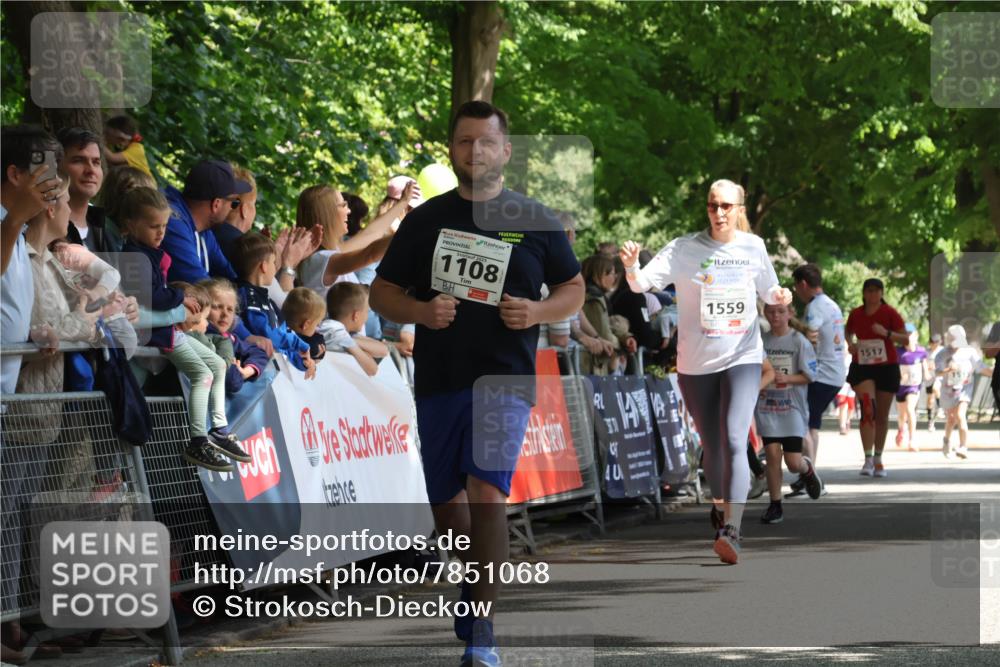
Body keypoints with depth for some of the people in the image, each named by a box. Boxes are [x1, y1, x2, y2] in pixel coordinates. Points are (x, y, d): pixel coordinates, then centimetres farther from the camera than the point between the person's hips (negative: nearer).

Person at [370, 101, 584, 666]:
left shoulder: (535, 222, 4)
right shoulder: (425, 220, 7)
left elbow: (574, 289, 12)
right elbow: (382, 291, 11)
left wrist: (537, 312, -10)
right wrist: (420, 312, -11)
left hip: (505, 377, -3)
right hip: (438, 380, 3)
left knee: (487, 493, -19)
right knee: (446, 501, 11)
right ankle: (475, 588, 39)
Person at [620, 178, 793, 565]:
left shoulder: (753, 248, 2)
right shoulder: (684, 249, -6)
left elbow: (767, 291, 17)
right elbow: (642, 283, -15)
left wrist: (779, 297, -6)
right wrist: (631, 267, -37)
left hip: (742, 359, -1)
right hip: (695, 364, 1)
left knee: (734, 442, -18)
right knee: (711, 447, 11)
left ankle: (731, 532, -28)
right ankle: (721, 505, 38)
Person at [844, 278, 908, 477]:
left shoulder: (889, 313, -5)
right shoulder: (855, 314, 3)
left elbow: (906, 338, -7)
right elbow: (848, 331, 23)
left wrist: (886, 333, -23)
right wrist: (850, 342, 1)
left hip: (886, 367, 0)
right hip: (862, 367, 0)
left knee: (882, 415, 7)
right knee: (867, 409, -19)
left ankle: (878, 459, 22)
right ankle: (868, 459, -20)